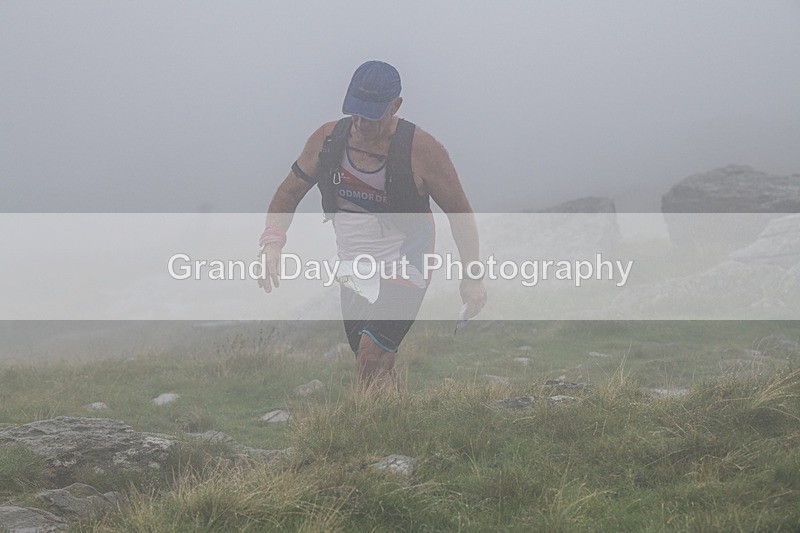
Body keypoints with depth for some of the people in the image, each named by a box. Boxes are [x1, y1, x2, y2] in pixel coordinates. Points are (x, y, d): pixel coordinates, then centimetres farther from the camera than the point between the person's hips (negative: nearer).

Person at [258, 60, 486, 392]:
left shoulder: (420, 150, -15)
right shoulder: (327, 139, -4)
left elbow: (459, 212, -5)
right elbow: (289, 193, 8)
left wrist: (472, 277, -9)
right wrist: (272, 240, -9)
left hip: (404, 274, -5)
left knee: (372, 359, -23)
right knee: (376, 374, 12)